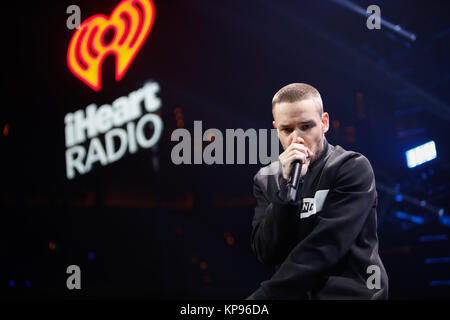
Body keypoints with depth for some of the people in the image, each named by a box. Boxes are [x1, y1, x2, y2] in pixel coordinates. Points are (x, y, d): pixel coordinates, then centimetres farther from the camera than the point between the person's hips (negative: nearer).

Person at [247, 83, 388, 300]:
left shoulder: (354, 168, -4)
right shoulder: (266, 180, 8)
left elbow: (325, 247, -13)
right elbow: (267, 255, -3)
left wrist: (266, 294, -18)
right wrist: (288, 184, -12)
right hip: (294, 293, 4)